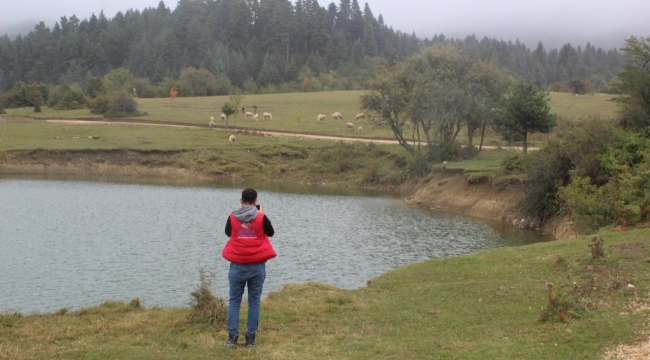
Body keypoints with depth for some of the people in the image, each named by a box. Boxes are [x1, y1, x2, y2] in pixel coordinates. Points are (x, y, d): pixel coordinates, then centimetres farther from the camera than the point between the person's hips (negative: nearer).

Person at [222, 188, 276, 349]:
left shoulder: (232, 217, -4)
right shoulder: (261, 217, -8)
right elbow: (271, 232, 9)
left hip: (237, 265, 1)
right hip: (257, 265, -1)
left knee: (234, 300, 9)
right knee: (254, 301, 7)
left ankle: (232, 336, 4)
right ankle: (250, 338, 8)